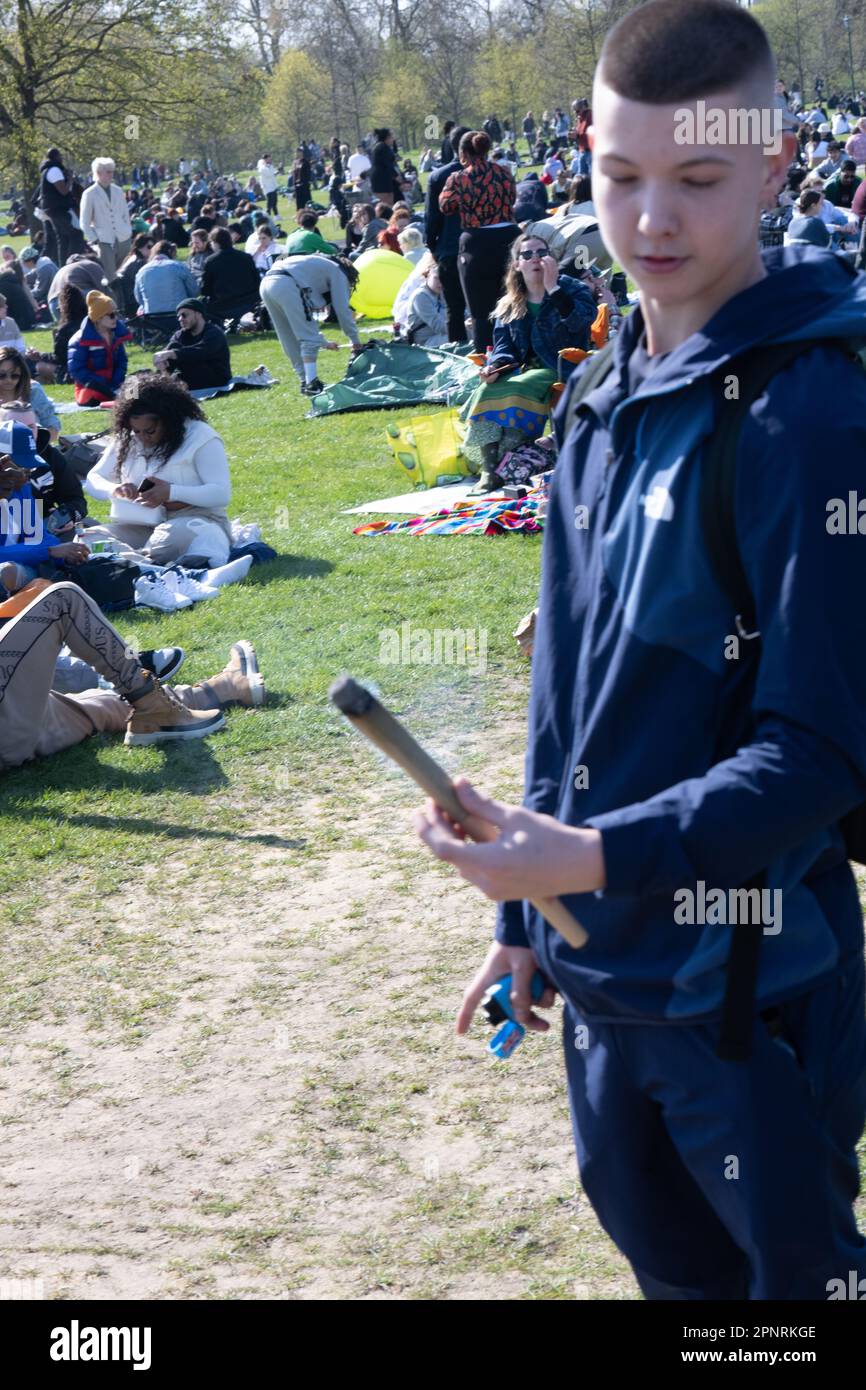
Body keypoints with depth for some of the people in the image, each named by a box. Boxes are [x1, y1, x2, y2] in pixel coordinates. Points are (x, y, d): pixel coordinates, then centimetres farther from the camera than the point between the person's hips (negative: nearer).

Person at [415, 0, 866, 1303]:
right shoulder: (604, 400, 5)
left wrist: (595, 858, -32)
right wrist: (529, 914, 15)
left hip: (753, 982, -7)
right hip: (601, 967, 7)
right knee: (669, 1264, 23)